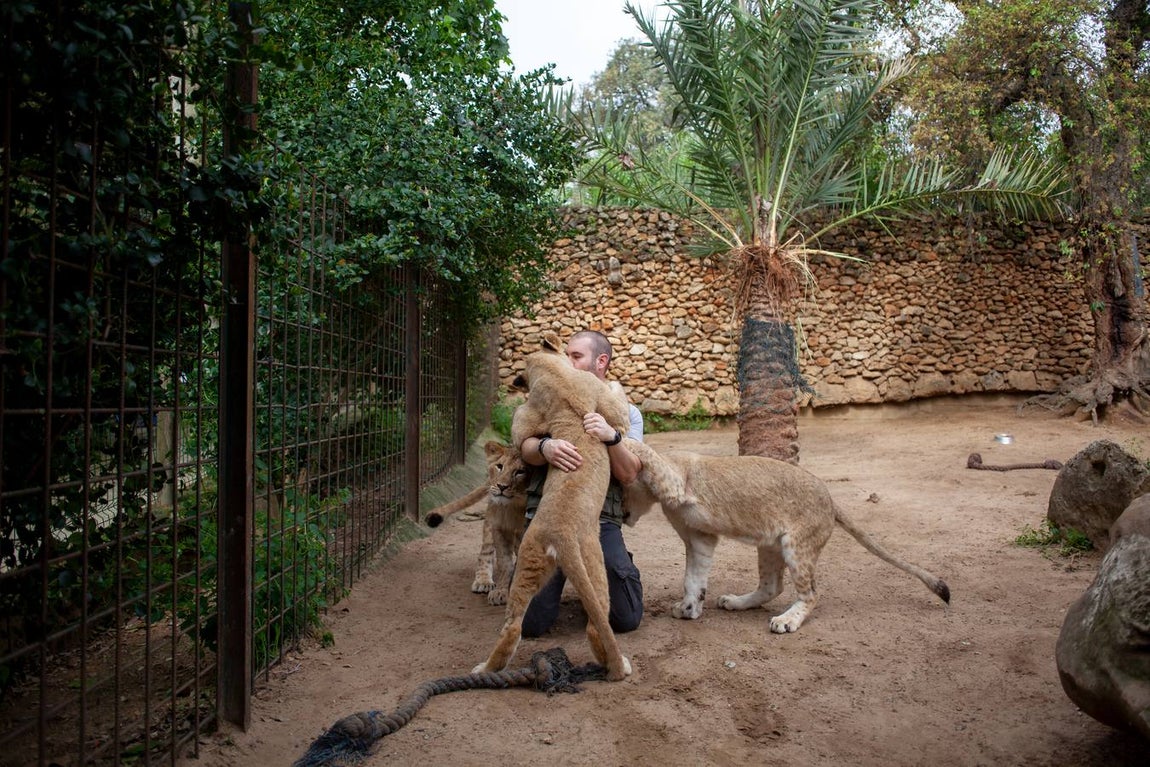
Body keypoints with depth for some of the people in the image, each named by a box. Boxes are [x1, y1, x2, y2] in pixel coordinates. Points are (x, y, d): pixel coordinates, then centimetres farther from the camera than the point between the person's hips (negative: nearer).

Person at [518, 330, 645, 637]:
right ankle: (560, 575, 26)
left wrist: (611, 437, -22)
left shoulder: (626, 412, 11)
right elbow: (526, 448, -4)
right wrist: (545, 447, -29)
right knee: (530, 623, -6)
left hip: (601, 520, 0)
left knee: (627, 619, -4)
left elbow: (629, 474, -1)